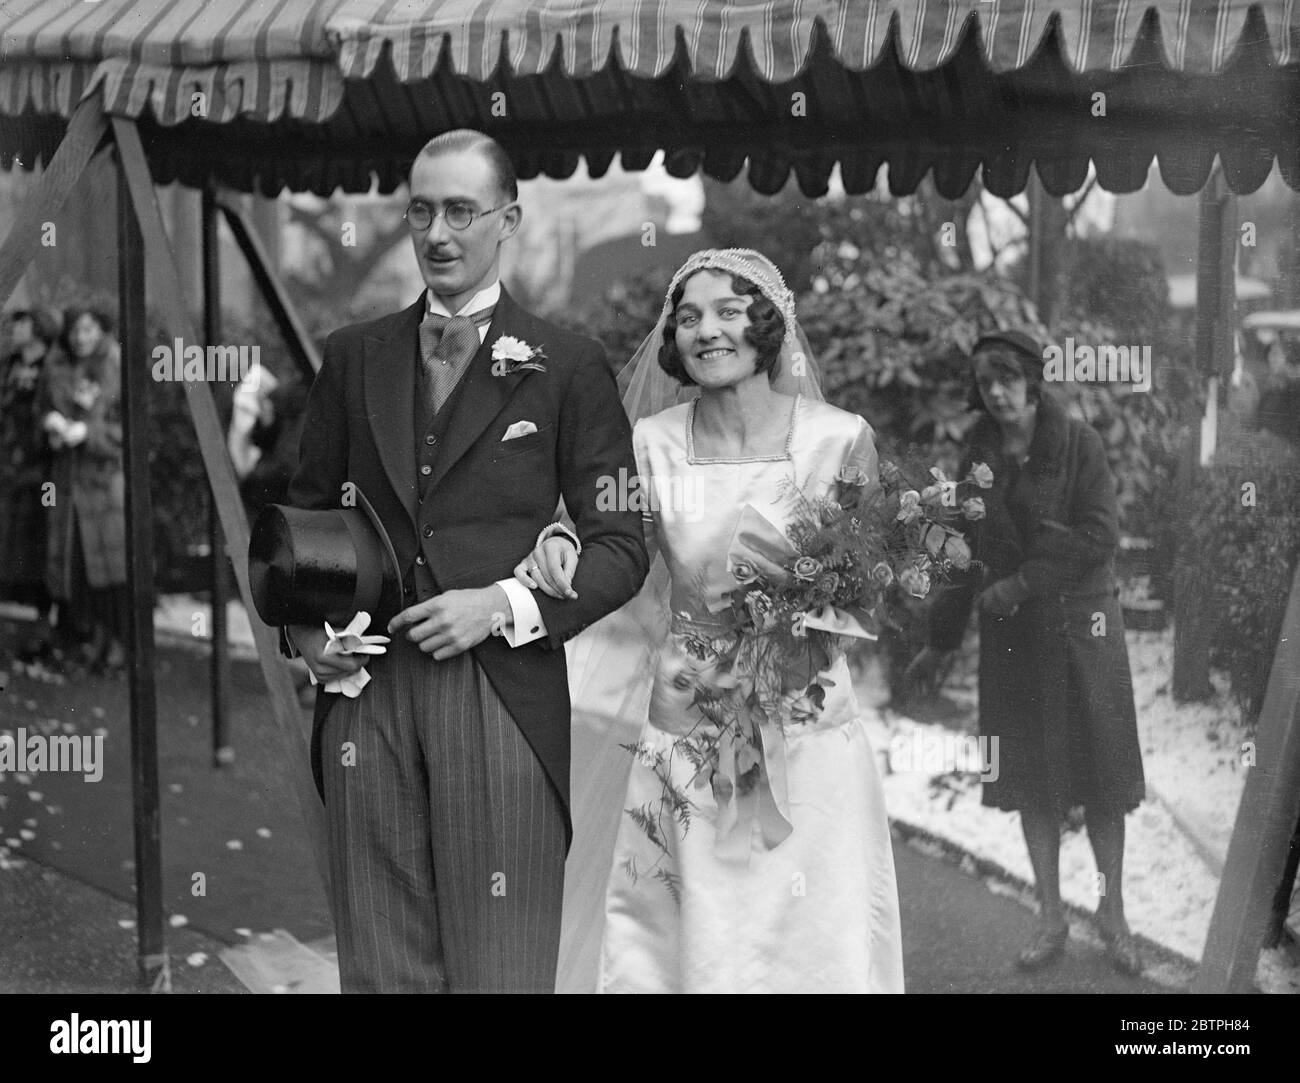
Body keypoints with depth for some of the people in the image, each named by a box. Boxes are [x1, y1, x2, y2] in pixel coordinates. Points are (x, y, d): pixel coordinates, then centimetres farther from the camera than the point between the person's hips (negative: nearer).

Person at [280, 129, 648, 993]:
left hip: (501, 691, -3)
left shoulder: (567, 366, 2)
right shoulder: (355, 357, 13)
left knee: (502, 970, 1)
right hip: (366, 690, 3)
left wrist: (504, 605, -12)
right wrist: (303, 624, 3)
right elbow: (307, 510, 20)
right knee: (380, 969, 8)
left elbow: (620, 548, 2)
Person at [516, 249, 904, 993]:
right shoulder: (653, 444, 0)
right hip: (682, 729, 1)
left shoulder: (840, 439, -4)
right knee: (668, 934, 5)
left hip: (802, 732, -1)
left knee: (804, 938, 3)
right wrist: (560, 549, -20)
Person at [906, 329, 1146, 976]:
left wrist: (1024, 582, -17)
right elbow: (963, 553, 11)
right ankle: (1050, 919, 17)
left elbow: (1099, 536, -13)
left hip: (1080, 626, -3)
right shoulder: (978, 458, 5)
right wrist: (940, 642, 13)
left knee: (1100, 776, 2)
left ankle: (1112, 915, 16)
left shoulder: (1079, 445, -5)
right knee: (1032, 778, 6)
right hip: (1011, 633, 3)